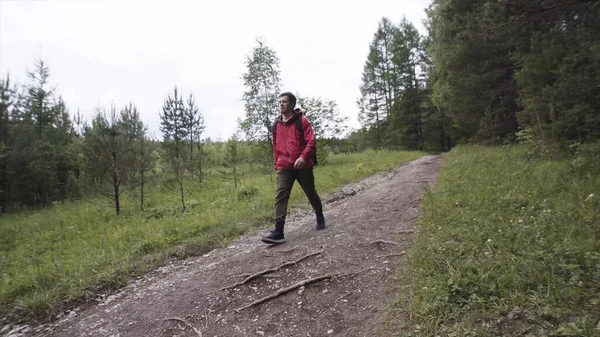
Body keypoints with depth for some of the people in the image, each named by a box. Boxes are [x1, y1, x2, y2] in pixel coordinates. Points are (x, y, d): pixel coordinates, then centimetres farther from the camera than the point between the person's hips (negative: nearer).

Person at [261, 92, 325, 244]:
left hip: (303, 166, -3)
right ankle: (278, 232, -13)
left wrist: (303, 157, -26)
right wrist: (276, 166, 17)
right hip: (284, 168, 3)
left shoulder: (302, 121, -3)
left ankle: (320, 217, 40)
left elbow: (311, 141, -11)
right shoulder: (276, 125, 11)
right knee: (280, 197, -11)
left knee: (311, 193, 13)